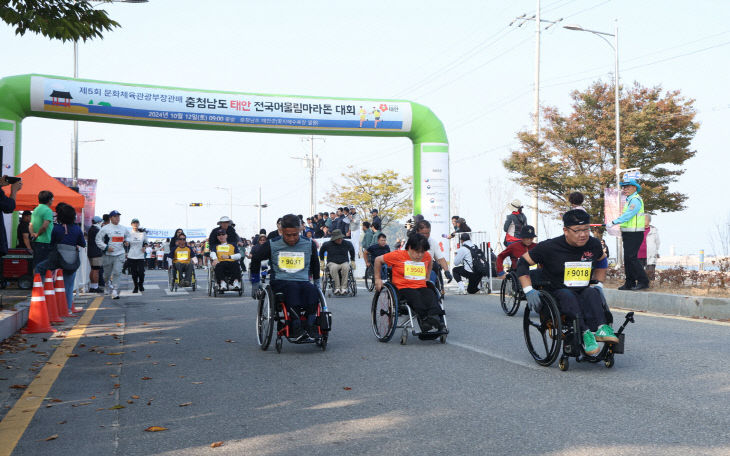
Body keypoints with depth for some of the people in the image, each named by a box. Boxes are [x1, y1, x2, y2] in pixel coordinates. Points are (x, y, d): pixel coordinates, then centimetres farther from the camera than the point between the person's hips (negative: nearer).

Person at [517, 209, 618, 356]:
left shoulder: (594, 244, 4)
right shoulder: (550, 247, -9)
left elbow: (602, 262, 28)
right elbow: (523, 262, -2)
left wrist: (599, 285, 14)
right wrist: (529, 290, -11)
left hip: (583, 292, 3)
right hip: (556, 293, -3)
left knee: (591, 293, -31)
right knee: (568, 296, -37)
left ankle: (600, 329, -49)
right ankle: (585, 333, -49)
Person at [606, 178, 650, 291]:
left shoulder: (636, 200, -12)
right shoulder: (629, 200, 20)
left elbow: (628, 215, -21)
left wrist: (613, 223, -22)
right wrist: (622, 232, 19)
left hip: (634, 234, -10)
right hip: (628, 235, 10)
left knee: (631, 257, -13)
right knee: (627, 258, 10)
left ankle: (643, 281, -8)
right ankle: (630, 283, 14)